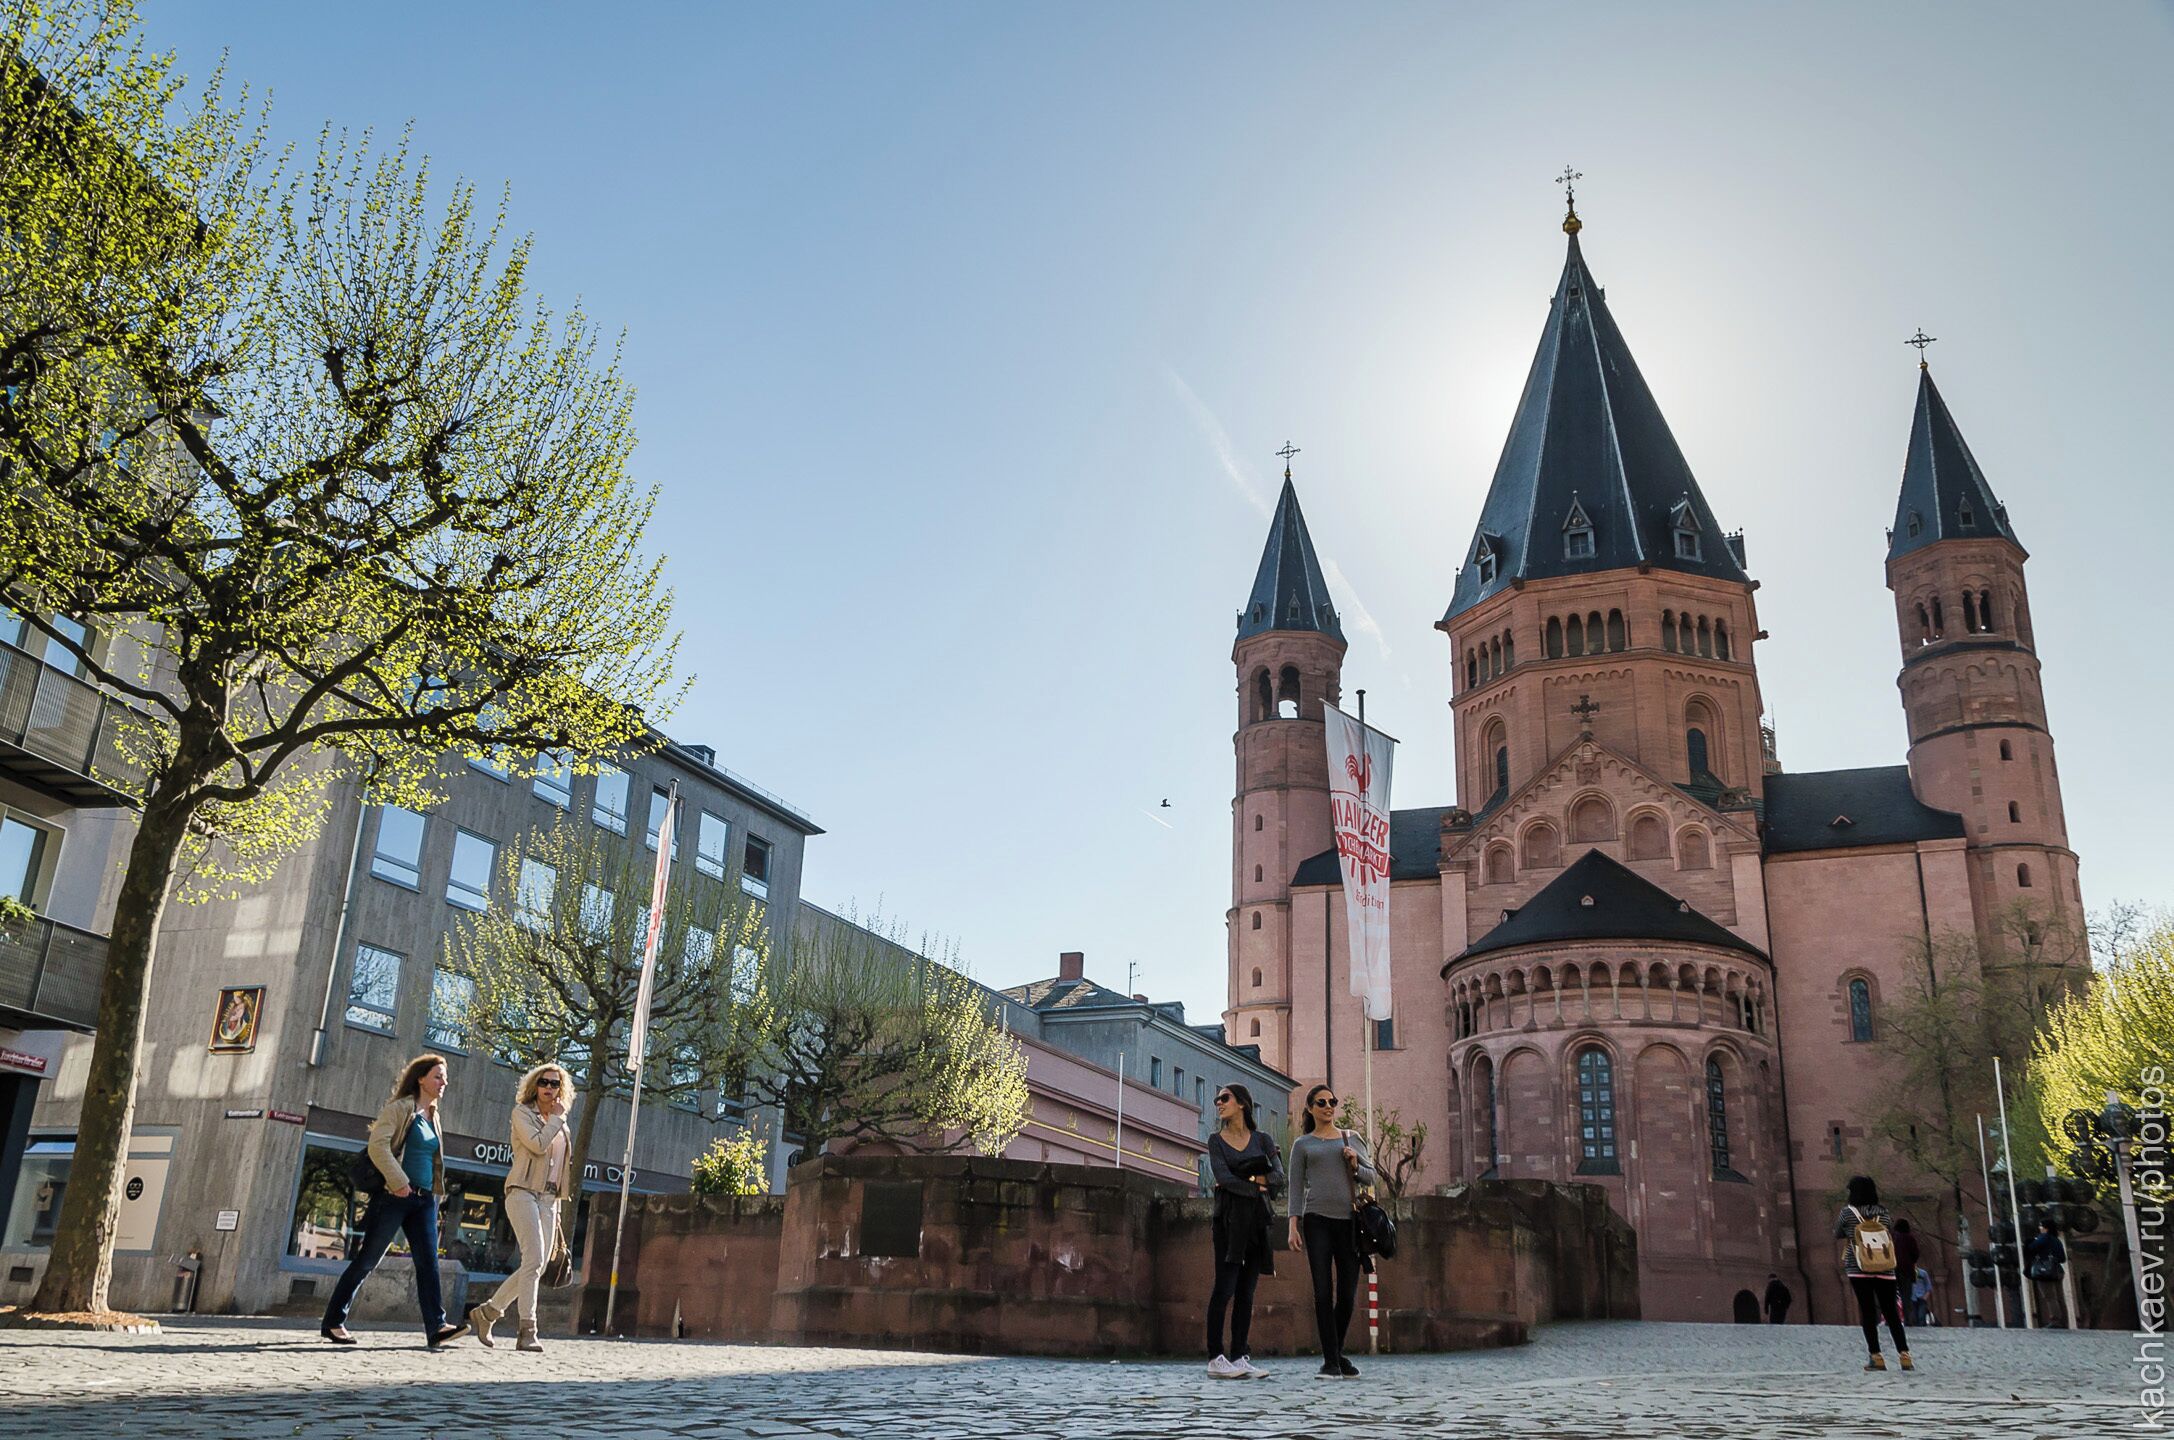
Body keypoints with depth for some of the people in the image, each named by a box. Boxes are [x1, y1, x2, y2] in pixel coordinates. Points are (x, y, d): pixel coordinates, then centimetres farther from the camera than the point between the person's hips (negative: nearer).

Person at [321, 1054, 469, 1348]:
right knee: (367, 1260, 1)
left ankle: (436, 1326, -13)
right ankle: (333, 1322, 13)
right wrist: (398, 1182, -23)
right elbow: (378, 1145, -17)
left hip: (424, 1199, 7)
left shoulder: (432, 1117, 18)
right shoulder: (400, 1108, -5)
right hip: (395, 1196, -7)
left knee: (428, 1262, -5)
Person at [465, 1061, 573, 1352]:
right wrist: (557, 1119, -4)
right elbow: (537, 1145, -16)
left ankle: (486, 1312, 16)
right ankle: (527, 1332, -21)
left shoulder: (560, 1123, 20)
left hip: (548, 1199, 7)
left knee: (537, 1266, 2)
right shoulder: (522, 1112, 1)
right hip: (523, 1192, -7)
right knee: (534, 1260, -19)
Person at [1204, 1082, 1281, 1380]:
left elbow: (1279, 1177, 0)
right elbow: (1224, 1178, -8)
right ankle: (1216, 1358, -6)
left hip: (1257, 1220, 3)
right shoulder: (1216, 1140, 7)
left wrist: (1252, 1179, -10)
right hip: (1229, 1218, -3)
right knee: (1225, 1287, -8)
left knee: (1246, 1291, 3)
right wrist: (1257, 1188, -6)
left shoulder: (1263, 1139, 12)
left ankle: (1239, 1356, 6)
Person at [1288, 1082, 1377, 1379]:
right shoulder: (1302, 1145, 12)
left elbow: (1373, 1177, 17)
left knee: (1347, 1294, 2)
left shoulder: (1351, 1139, 16)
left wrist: (1356, 1166, -4)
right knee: (1323, 1292, -8)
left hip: (1349, 1221, 2)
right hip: (1317, 1221, -2)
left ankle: (1338, 1352, 23)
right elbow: (1296, 1187, 8)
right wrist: (1293, 1226, -2)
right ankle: (1330, 1360, -1)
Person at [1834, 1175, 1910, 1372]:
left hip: (1859, 1270, -3)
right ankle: (1904, 1356, -1)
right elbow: (1890, 1235, 14)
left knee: (1867, 1312, 0)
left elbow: (1837, 1235, 8)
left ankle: (1876, 1358, -3)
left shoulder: (1847, 1212, -5)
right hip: (1885, 1271, 3)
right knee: (1892, 1313, 7)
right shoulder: (1883, 1211, 2)